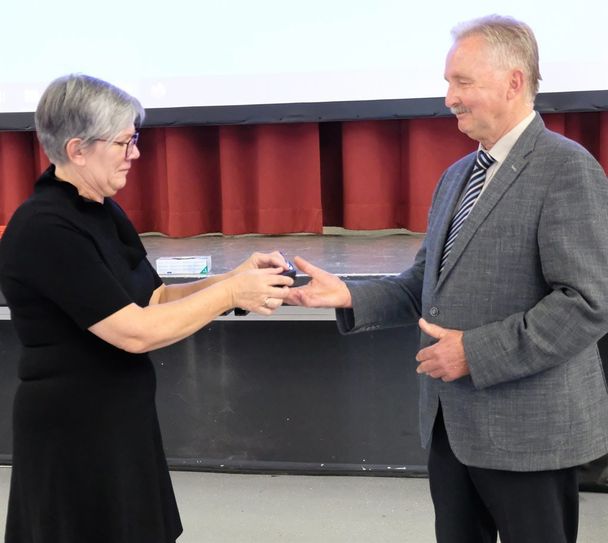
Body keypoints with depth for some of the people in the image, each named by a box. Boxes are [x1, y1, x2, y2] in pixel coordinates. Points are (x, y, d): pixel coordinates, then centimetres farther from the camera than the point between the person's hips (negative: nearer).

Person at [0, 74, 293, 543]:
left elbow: (156, 300, 8)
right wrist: (231, 293, -17)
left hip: (122, 420, 8)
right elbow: (135, 332, -24)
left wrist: (236, 277, -6)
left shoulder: (104, 213, 7)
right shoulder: (44, 230, -21)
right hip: (74, 433, -8)